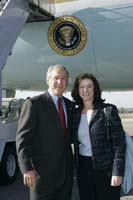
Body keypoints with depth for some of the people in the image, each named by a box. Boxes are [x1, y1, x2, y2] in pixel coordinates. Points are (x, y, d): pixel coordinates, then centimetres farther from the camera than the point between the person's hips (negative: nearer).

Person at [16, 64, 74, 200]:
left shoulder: (70, 105, 11)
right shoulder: (34, 103, -8)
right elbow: (22, 138, -11)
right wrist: (27, 169, -17)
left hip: (66, 171, 6)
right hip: (42, 171, -6)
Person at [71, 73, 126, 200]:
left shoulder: (108, 110, -7)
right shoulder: (76, 113, 7)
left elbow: (119, 142, -10)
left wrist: (117, 172, -16)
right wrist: (77, 168, 7)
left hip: (105, 168, -4)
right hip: (83, 167, 4)